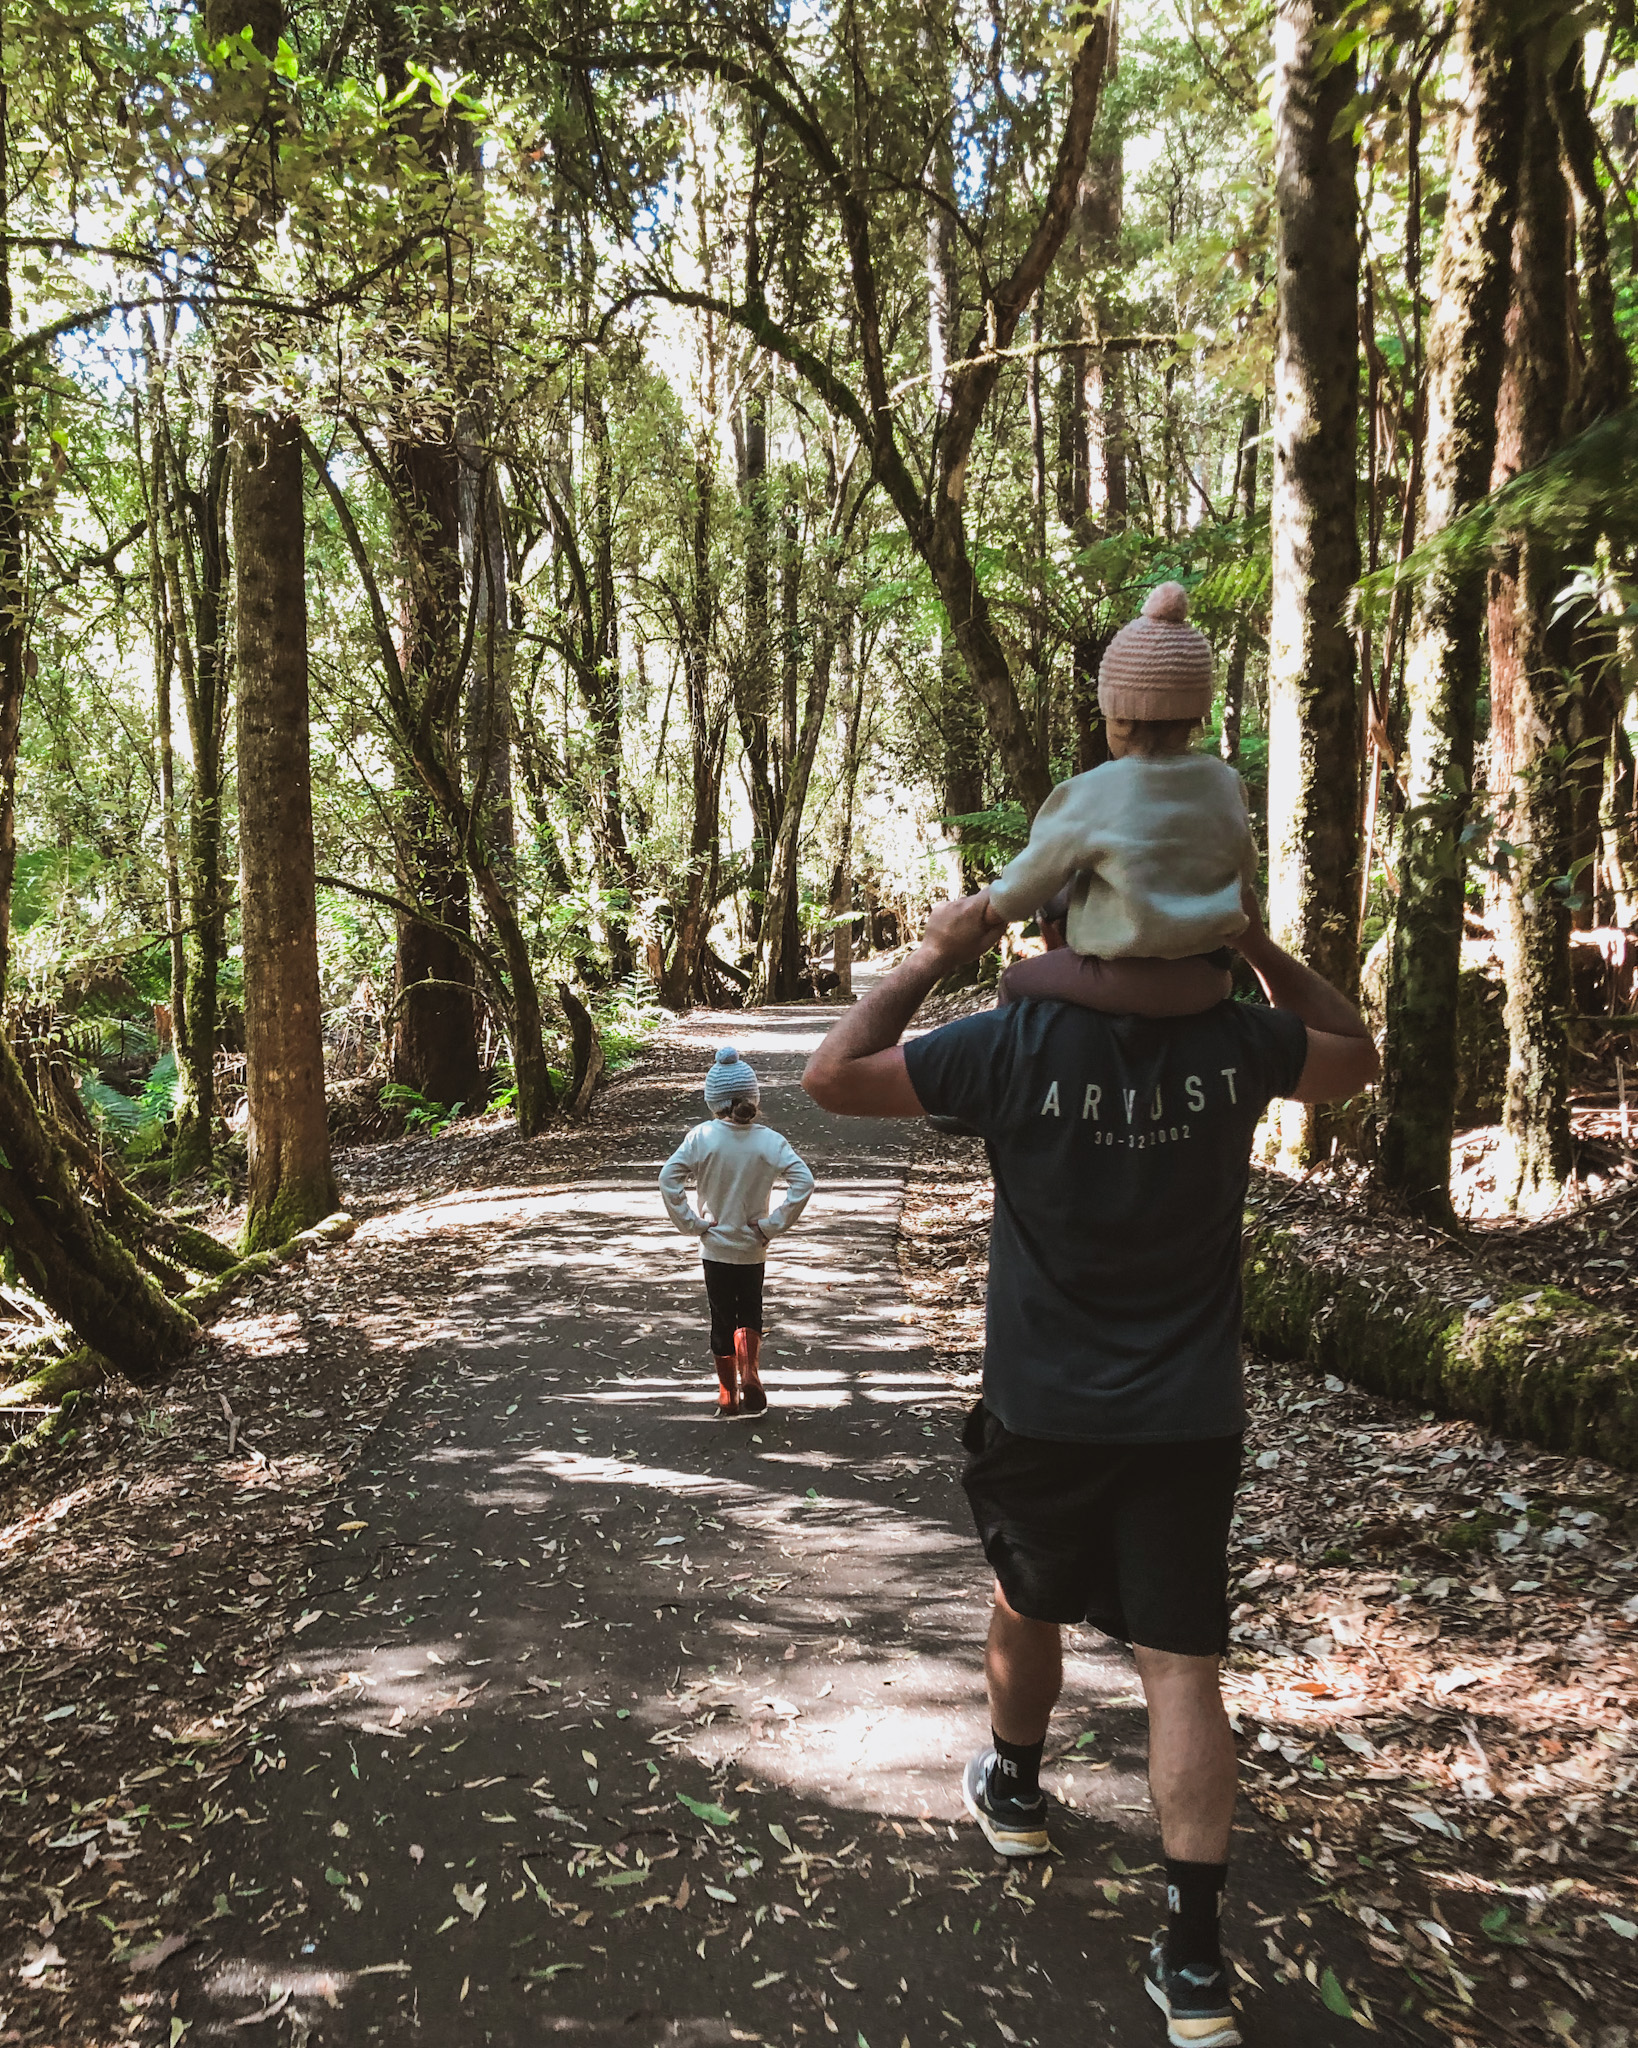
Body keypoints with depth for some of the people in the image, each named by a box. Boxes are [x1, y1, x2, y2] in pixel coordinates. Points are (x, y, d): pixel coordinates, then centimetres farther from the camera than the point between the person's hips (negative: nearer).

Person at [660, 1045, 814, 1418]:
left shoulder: (701, 1137, -14)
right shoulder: (770, 1140, -12)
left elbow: (668, 1179, -17)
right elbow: (803, 1181, -18)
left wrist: (691, 1223, -8)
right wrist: (774, 1225, -10)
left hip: (715, 1246, -1)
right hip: (753, 1247, 1)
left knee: (722, 1318, 14)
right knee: (750, 1313, 20)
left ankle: (728, 1394, 22)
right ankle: (750, 1370, -2)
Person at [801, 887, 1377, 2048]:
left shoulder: (1016, 1045, -17)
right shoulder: (1234, 1042, -8)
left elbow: (832, 1075, -11)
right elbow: (1356, 1059, 14)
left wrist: (934, 959, -6)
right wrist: (1262, 948, 5)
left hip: (1044, 1417, -1)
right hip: (1191, 1423, 1)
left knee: (1028, 1611, 24)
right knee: (1181, 1667, 6)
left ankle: (1013, 1790, 48)